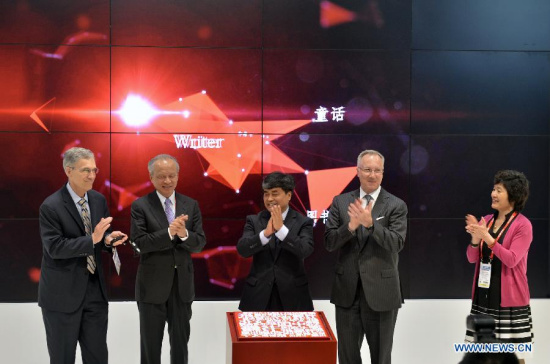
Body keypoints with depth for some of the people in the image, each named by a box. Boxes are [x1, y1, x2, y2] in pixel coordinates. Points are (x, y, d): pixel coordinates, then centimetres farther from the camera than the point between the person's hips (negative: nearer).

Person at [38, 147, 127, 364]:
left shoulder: (99, 200, 4)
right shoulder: (51, 207, -15)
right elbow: (54, 247, -20)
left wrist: (108, 240, -10)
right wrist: (92, 240, -27)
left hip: (95, 289, 5)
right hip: (62, 293, -5)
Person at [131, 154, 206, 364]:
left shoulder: (191, 206, 4)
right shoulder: (140, 206, -6)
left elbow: (200, 243, -1)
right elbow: (140, 242, -14)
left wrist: (184, 234, -21)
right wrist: (169, 232, -26)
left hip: (183, 284, 3)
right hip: (152, 285, -3)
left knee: (181, 341, 13)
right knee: (150, 343, 9)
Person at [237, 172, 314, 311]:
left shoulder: (303, 222, 1)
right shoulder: (254, 221, 6)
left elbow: (305, 251, -15)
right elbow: (242, 249, -8)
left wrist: (281, 228, -22)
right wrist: (266, 233, -22)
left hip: (292, 297, -1)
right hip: (259, 296, 1)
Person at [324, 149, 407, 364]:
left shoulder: (396, 205, -3)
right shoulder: (341, 202, 4)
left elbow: (397, 243, -14)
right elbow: (329, 243, -2)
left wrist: (370, 223, -28)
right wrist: (351, 226, -20)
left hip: (381, 292, -2)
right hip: (347, 291, 2)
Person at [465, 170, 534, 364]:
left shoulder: (523, 225, -9)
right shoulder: (486, 220, 8)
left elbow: (511, 260, -17)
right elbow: (472, 258, 6)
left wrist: (487, 238, -25)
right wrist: (475, 239, -14)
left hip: (509, 298, -6)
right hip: (484, 296, 6)